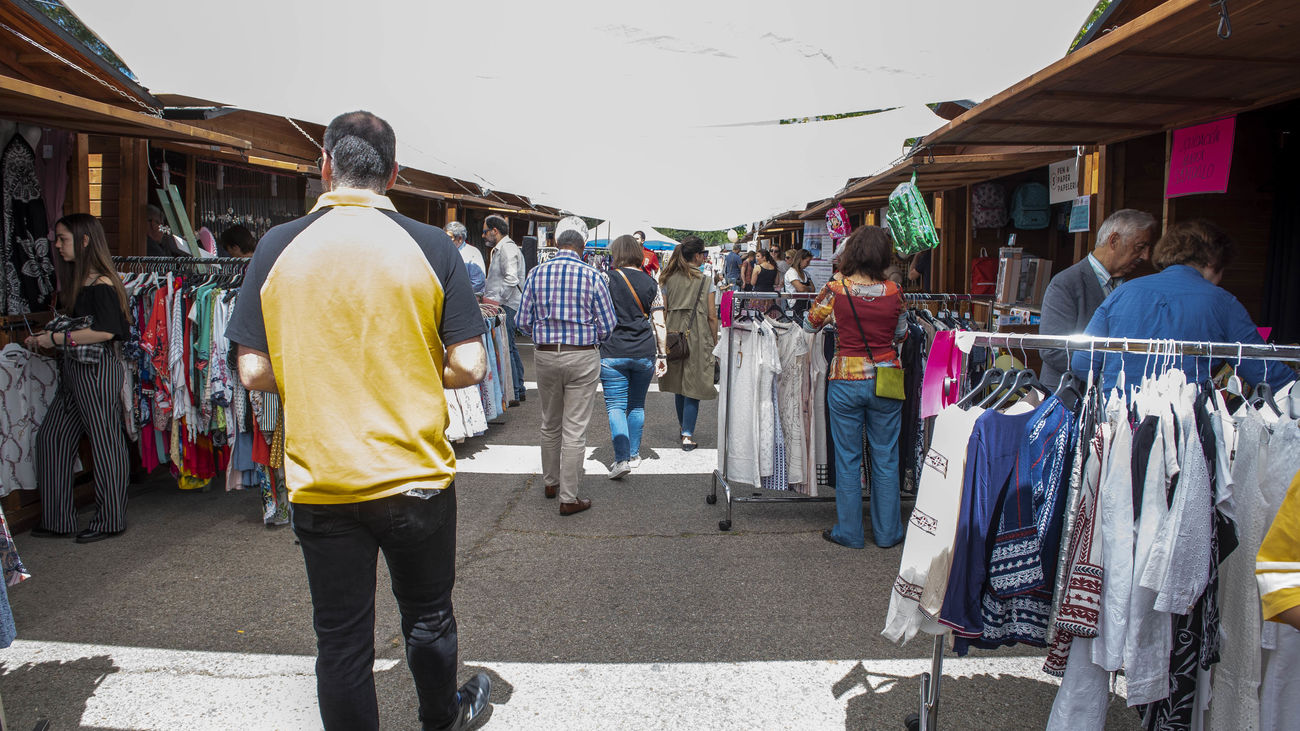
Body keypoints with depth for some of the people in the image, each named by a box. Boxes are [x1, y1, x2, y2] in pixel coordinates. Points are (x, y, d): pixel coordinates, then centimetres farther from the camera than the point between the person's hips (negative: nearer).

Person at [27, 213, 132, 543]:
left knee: (104, 441, -1)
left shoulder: (102, 284, -13)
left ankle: (110, 520, 10)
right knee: (51, 436, 10)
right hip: (73, 371, 10)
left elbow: (104, 331, -22)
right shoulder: (77, 281, 15)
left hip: (98, 371, -10)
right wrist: (43, 338, 10)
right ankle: (57, 520, 19)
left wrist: (56, 338, -16)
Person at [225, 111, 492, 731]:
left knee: (341, 638, 13)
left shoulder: (277, 248, -5)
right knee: (427, 616, 22)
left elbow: (254, 372, -5)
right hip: (416, 475, 0)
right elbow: (469, 366, -10)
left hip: (320, 484, 0)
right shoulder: (431, 246, -8)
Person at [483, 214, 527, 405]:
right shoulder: (499, 249, 21)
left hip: (507, 306, -11)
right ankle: (520, 390, 20)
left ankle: (513, 395, -9)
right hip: (503, 306, 11)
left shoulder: (507, 249, -13)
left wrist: (497, 300, -24)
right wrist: (485, 293, 20)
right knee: (509, 348, 14)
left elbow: (511, 279, -24)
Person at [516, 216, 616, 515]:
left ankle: (551, 483, 35)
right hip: (583, 358, -3)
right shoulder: (592, 276, -9)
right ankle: (569, 498, 6)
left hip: (545, 356, 3)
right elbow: (607, 325, -6)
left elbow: (524, 322, 2)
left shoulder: (537, 273, -2)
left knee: (550, 425, 20)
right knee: (574, 430, 2)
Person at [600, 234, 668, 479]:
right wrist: (661, 355, 12)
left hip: (613, 352, -3)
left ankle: (622, 458, -11)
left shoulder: (607, 279, -3)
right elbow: (659, 323, 5)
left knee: (615, 405, 0)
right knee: (637, 404, 17)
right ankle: (634, 454, 25)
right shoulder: (651, 283, 6)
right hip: (645, 353, 3)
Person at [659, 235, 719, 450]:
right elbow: (711, 316, -5)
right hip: (697, 337, -4)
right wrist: (714, 341, 5)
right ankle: (687, 435, -5)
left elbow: (664, 312, 6)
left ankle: (682, 426, 32)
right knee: (693, 384, -1)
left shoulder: (669, 279, 4)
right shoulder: (704, 280, -6)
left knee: (679, 383, 17)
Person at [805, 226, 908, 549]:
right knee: (885, 459, 12)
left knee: (847, 459, 9)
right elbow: (901, 334, 9)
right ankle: (887, 532, 22)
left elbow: (814, 319, 9)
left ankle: (849, 532, 17)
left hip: (846, 380, -1)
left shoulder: (836, 289, -10)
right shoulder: (893, 292, -5)